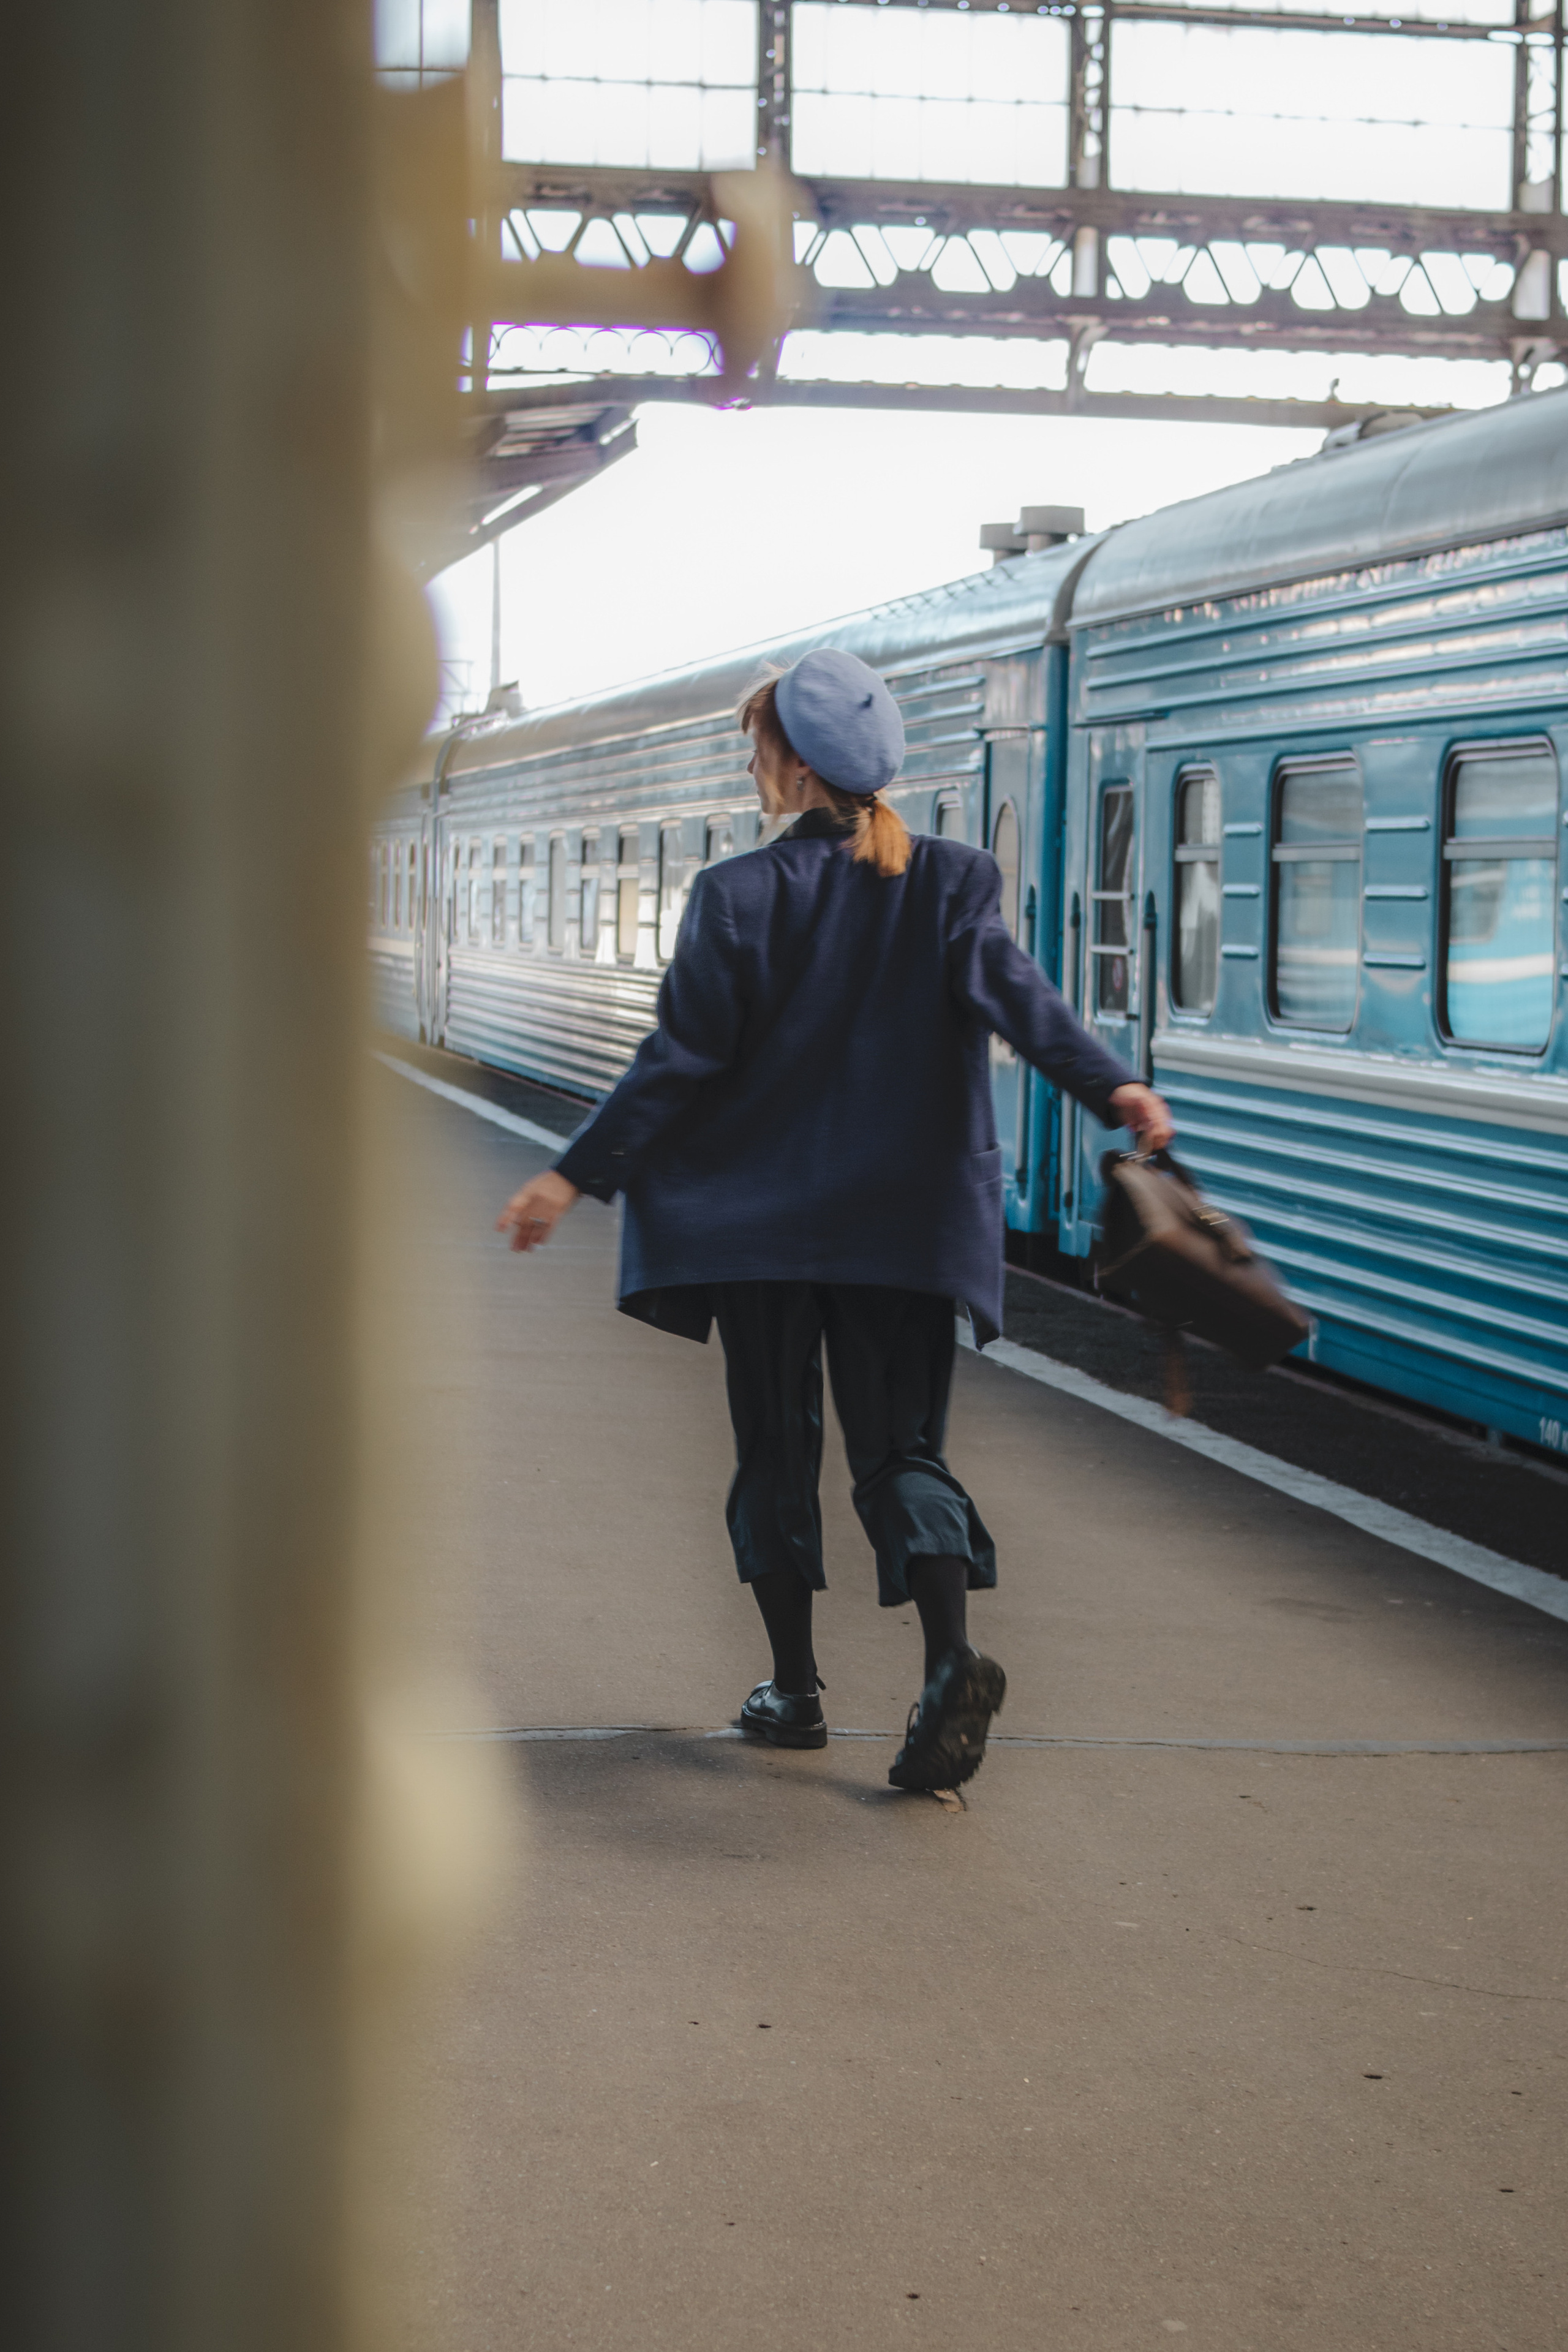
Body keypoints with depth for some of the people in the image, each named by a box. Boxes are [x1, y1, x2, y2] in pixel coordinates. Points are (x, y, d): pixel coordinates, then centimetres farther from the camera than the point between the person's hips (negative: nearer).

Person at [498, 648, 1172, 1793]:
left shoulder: (740, 895, -6)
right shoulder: (954, 882, 2)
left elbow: (683, 1059, -8)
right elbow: (1014, 992, -15)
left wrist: (579, 1175, -3)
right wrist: (1109, 1086, -27)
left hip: (758, 1222, -2)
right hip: (905, 1220, 2)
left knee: (778, 1449, 11)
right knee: (902, 1445, 6)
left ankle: (796, 1689, 15)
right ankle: (953, 1658, -17)